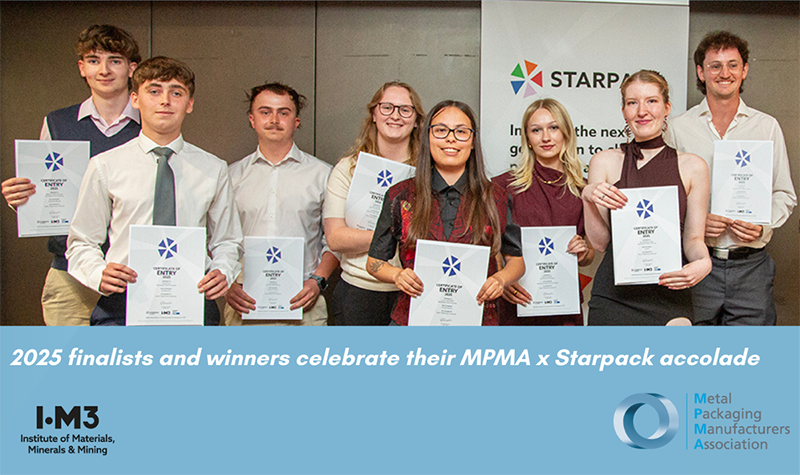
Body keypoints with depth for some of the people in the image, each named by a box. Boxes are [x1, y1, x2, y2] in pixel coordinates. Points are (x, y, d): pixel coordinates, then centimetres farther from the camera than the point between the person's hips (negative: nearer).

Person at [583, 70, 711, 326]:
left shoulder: (693, 166, 5)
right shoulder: (604, 162, 5)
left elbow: (693, 238, 6)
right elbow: (599, 242, 4)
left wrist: (704, 262, -15)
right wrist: (588, 197, -12)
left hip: (669, 292, 0)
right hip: (613, 293, 0)